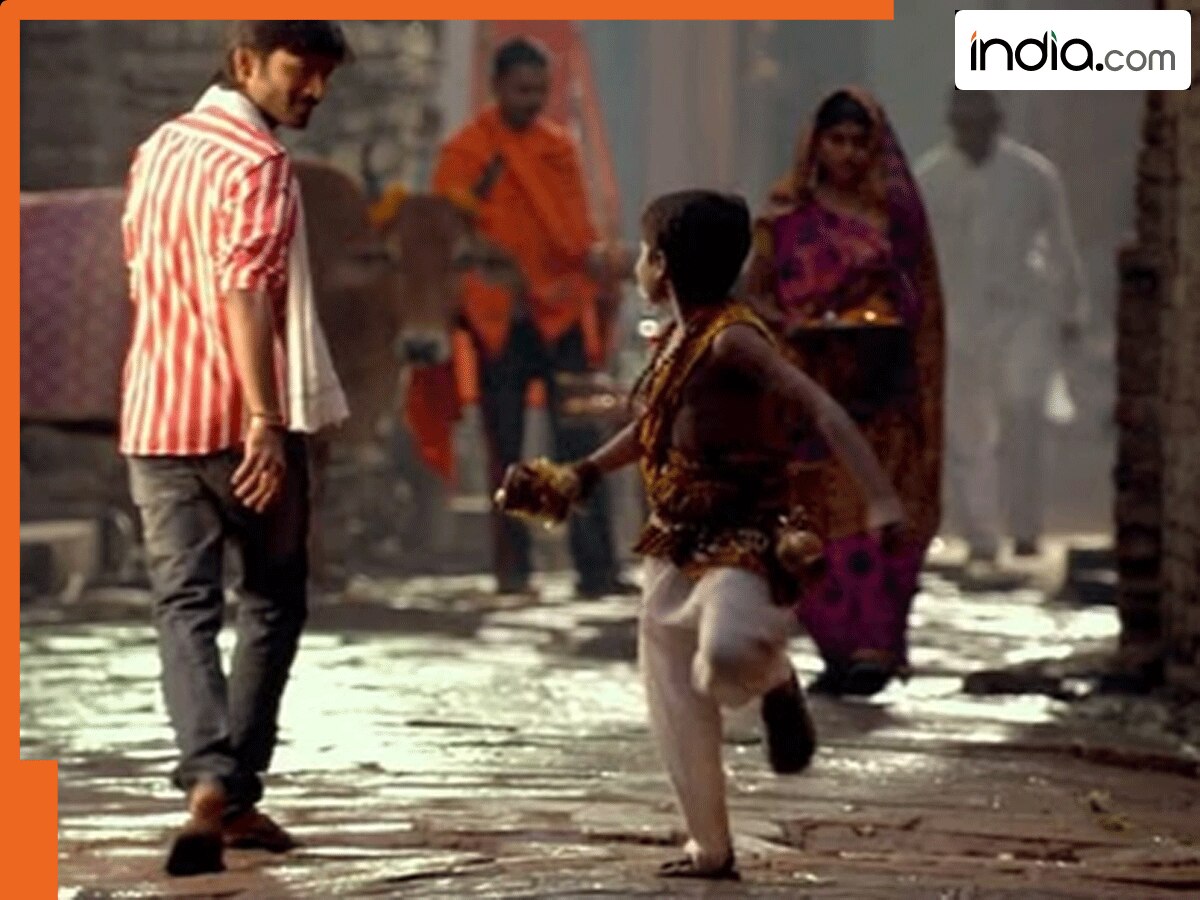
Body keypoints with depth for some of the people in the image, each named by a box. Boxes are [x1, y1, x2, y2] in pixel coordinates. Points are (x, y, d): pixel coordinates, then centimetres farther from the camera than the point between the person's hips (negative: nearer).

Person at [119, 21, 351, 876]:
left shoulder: (158, 149, 15)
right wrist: (267, 420, -27)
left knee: (184, 605, 2)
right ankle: (236, 793, 8)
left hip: (153, 419, 6)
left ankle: (208, 780, -17)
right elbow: (245, 293, -22)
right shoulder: (257, 163, -11)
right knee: (272, 605, 9)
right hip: (239, 422, -6)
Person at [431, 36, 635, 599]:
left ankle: (597, 568, -5)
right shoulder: (466, 152, 0)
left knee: (579, 443, -3)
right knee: (505, 448, 4)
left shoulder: (559, 147, 12)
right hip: (499, 318, -3)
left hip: (562, 314, 3)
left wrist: (593, 254, -8)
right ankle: (511, 568, 11)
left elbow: (574, 223, 14)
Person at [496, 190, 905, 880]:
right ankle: (711, 849, 24)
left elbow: (823, 410, -26)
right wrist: (580, 477, 27)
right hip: (678, 545, 9)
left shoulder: (730, 339, -17)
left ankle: (776, 678, 0)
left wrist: (880, 496, -36)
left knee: (725, 656, -35)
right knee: (675, 705, 11)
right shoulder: (678, 341, 9)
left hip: (743, 543, -9)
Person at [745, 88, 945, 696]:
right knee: (819, 516, -1)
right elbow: (756, 290, 7)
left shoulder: (896, 212, 9)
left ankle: (874, 646, -15)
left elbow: (925, 298, 11)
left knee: (875, 514, -10)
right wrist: (791, 323, -14)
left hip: (879, 392, -1)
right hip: (812, 388, 1)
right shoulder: (786, 213, 8)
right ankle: (839, 646, 5)